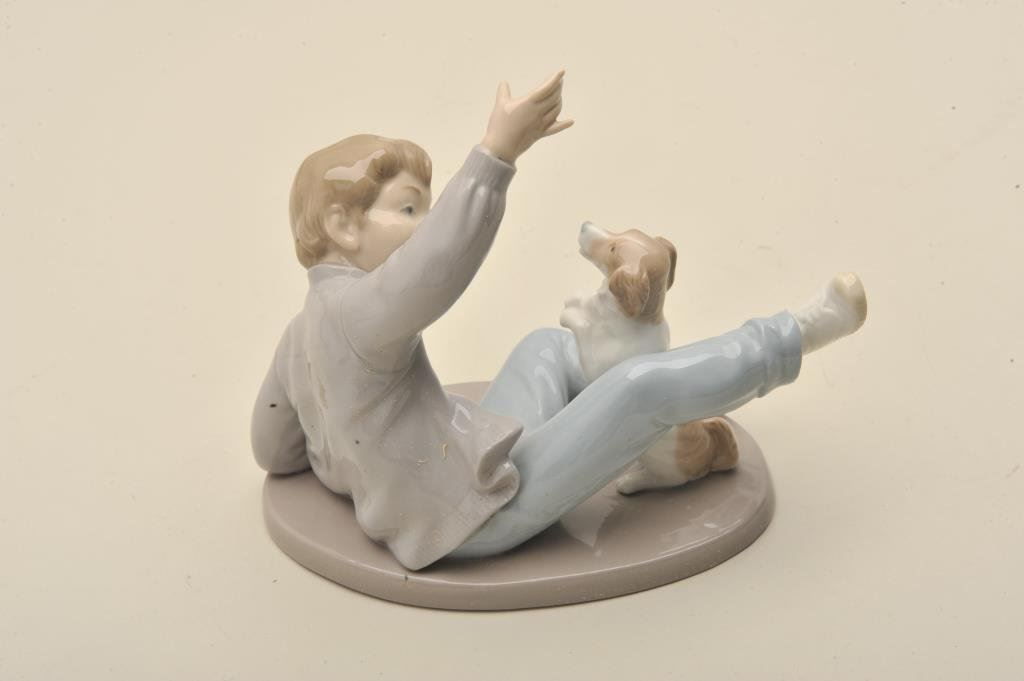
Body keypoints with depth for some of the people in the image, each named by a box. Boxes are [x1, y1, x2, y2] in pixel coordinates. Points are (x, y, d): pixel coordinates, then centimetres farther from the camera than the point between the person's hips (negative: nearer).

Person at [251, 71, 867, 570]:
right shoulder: (354, 308, -24)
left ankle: (670, 428, 27)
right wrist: (497, 153, -50)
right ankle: (795, 336, 6)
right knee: (641, 387, -13)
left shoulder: (301, 335, 4)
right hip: (485, 510, -10)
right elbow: (437, 269, -46)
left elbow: (274, 450, 14)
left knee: (548, 346, 21)